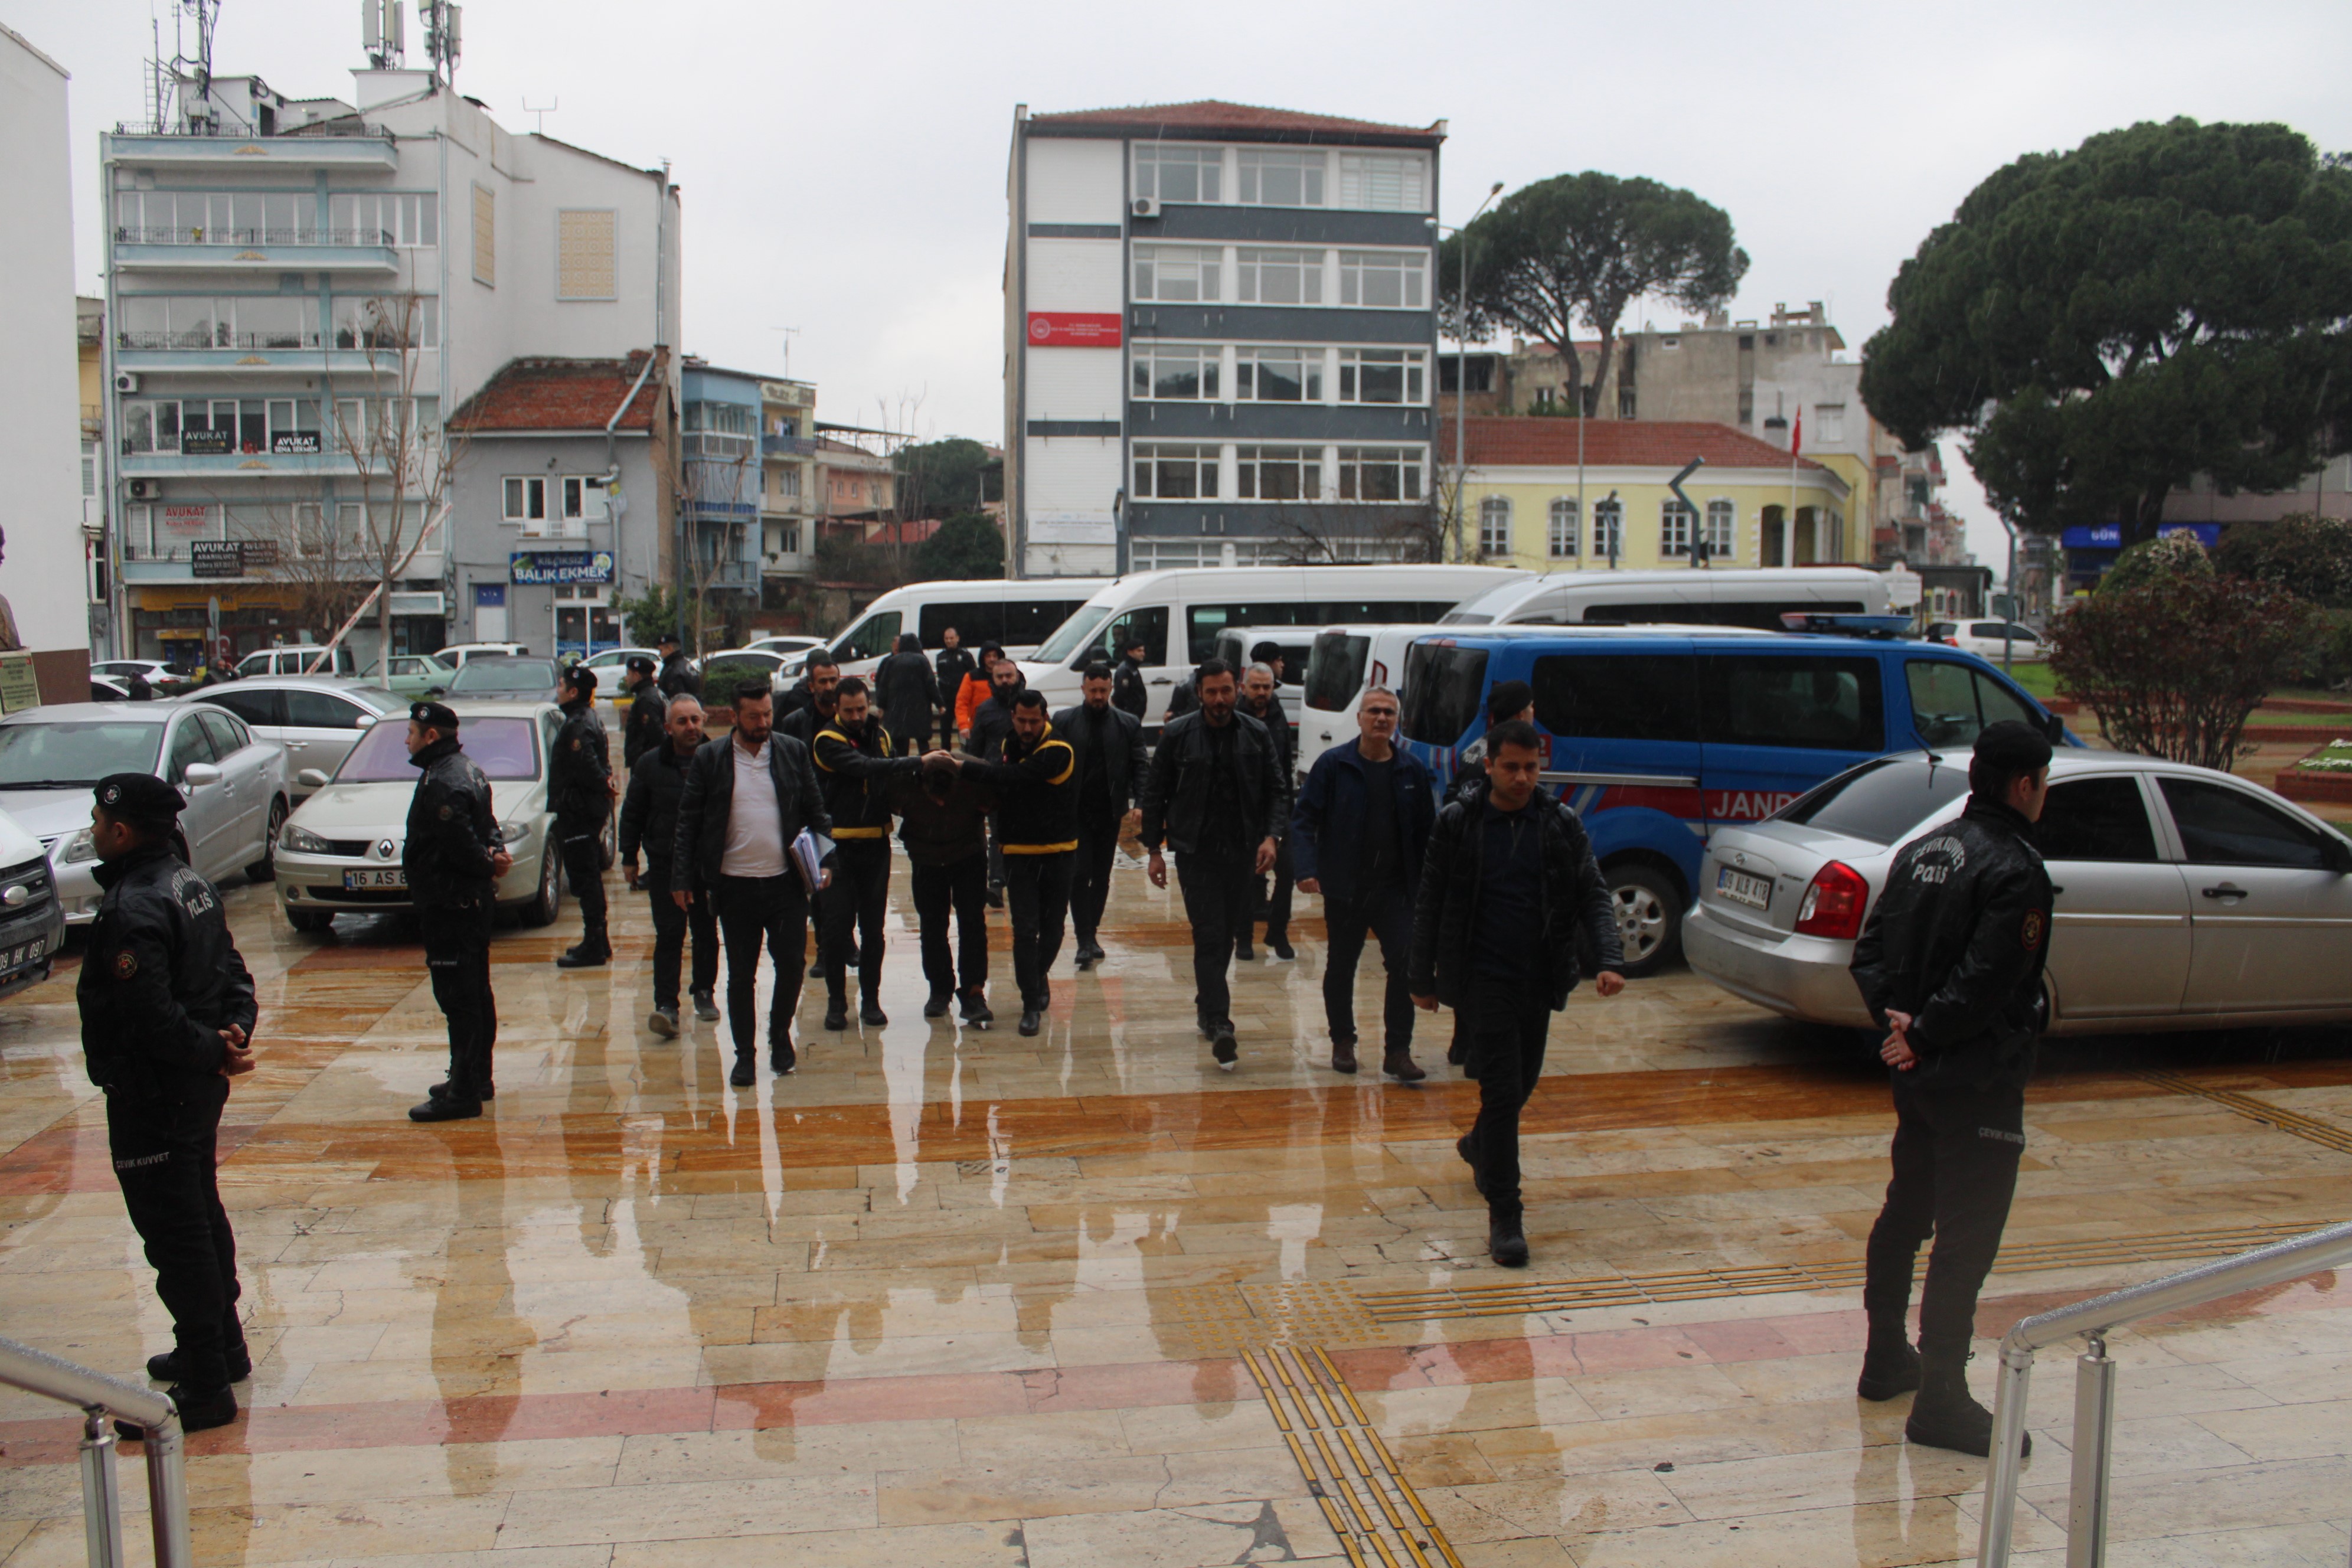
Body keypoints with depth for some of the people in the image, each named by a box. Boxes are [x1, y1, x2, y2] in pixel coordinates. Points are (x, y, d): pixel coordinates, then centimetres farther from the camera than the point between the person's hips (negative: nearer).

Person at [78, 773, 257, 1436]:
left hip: (152, 1099, -10)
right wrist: (235, 1031, -2)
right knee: (203, 1218, 21)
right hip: (196, 1089, 10)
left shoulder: (132, 912, -23)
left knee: (175, 1235, -3)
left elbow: (152, 1020, -27)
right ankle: (222, 1349, 35)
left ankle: (205, 1387, 4)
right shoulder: (190, 885, 8)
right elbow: (231, 971, 12)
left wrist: (214, 1051, -13)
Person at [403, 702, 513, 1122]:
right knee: (476, 992, 17)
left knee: (458, 997, -7)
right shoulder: (468, 771, 14)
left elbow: (460, 843, -26)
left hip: (448, 904, -11)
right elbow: (488, 825, 15)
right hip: (474, 899, 11)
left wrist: (488, 862, -8)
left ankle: (464, 1091, -5)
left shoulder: (441, 783, -20)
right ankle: (477, 1079, 27)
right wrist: (495, 853, -5)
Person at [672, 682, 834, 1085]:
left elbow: (815, 810, 8)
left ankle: (780, 1033, 27)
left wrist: (825, 860, -2)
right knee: (741, 974, 6)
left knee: (792, 964, 2)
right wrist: (682, 878, -3)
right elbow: (689, 821, 1)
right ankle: (745, 1054, 20)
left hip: (786, 882, 1)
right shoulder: (709, 757, 0)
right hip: (735, 885, -1)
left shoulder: (793, 752, 4)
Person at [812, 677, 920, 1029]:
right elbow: (865, 768, -26)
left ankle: (870, 999, 18)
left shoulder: (880, 735, 8)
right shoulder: (828, 740, -10)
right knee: (837, 926, 0)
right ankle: (836, 1000, 11)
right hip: (840, 845, -4)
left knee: (873, 927, 9)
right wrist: (917, 762, -32)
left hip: (876, 844, 4)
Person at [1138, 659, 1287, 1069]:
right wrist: (1154, 849, -2)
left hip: (1242, 851, 3)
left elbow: (1277, 790, 5)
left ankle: (1207, 1005, 32)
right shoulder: (1178, 735, -3)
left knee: (1227, 934, 12)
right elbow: (1155, 793, 2)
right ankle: (1219, 1026, -14)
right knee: (1210, 936, -10)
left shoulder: (1256, 734, 3)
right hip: (1196, 851, -3)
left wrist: (1271, 836, -10)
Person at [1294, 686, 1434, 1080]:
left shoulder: (1412, 771, 5)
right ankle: (1343, 1043, 28)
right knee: (1341, 968, 11)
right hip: (1344, 889, -1)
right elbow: (1303, 819, -5)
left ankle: (1398, 1051, 3)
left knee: (1405, 966, -6)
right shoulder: (1333, 765, -4)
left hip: (1396, 889, 2)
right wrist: (1307, 868, -18)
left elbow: (1426, 831, 9)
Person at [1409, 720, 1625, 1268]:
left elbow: (1593, 895, 3)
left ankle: (1479, 1148, 47)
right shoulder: (1457, 823, -2)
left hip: (1540, 979, 4)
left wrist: (1609, 960, -12)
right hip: (1484, 976, -3)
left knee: (1523, 1083, 16)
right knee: (1501, 1089, -10)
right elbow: (1429, 903, 3)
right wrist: (1422, 978, 3)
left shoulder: (1562, 824, 3)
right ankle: (1504, 1215, -3)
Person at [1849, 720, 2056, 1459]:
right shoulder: (2016, 871, -18)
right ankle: (1940, 1401, 3)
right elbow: (1986, 987, -25)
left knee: (1905, 1215, 20)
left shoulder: (1923, 850, 9)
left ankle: (1886, 1358, 32)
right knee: (1965, 1239, -2)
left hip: (1917, 1074, 9)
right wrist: (1923, 1034, -13)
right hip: (1978, 1084, -9)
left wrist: (1897, 1018, -3)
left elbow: (1870, 951, 8)